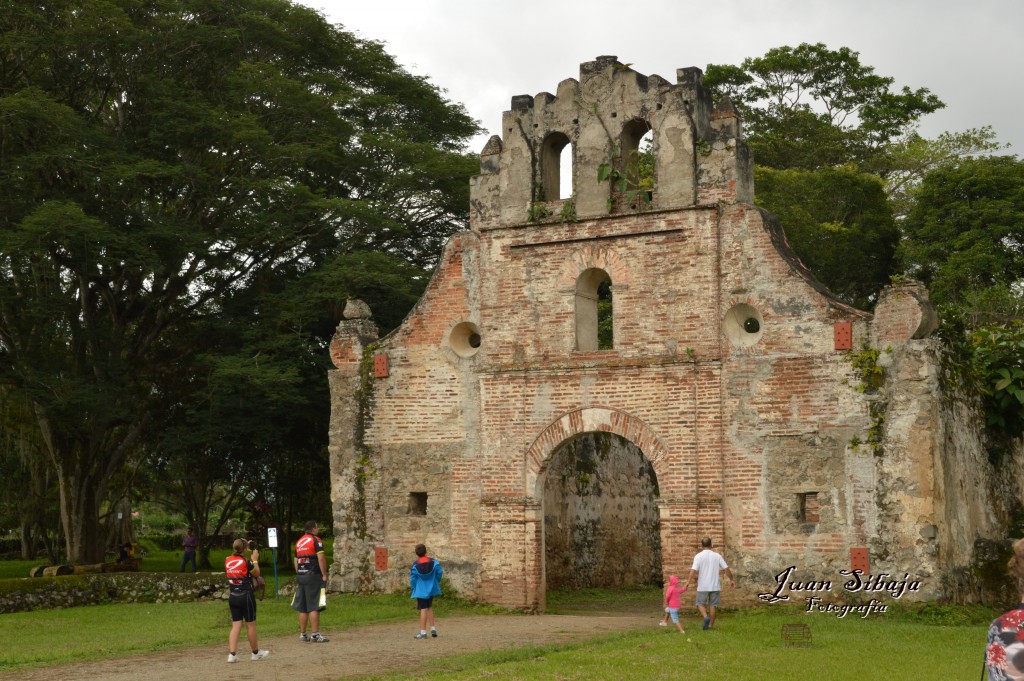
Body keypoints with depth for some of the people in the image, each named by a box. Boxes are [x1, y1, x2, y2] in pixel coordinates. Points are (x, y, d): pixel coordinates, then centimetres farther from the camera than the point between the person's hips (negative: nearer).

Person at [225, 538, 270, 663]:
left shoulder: (227, 561, 0)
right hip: (246, 596, -5)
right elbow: (257, 574, -1)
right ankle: (256, 652, 21)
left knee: (236, 625, 6)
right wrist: (255, 560, 9)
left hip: (232, 596, 5)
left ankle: (232, 654, -4)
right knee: (250, 625, 8)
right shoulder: (246, 562, -14)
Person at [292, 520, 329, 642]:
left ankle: (302, 634, 14)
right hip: (313, 576, -7)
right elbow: (321, 558, -15)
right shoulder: (316, 540, -6)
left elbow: (296, 560, 18)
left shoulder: (298, 542, 16)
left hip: (300, 576, 7)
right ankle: (315, 635, -9)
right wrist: (324, 575, -10)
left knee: (303, 608, 11)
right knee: (314, 607, -7)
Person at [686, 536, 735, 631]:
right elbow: (726, 569, 1)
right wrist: (731, 579, 13)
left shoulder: (698, 556, -7)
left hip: (703, 586, -2)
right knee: (713, 605, 11)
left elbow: (694, 570, -18)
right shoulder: (717, 556, 1)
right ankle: (711, 625, 15)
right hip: (715, 585, 2)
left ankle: (706, 617, -15)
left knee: (700, 604, 10)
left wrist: (689, 581, -20)